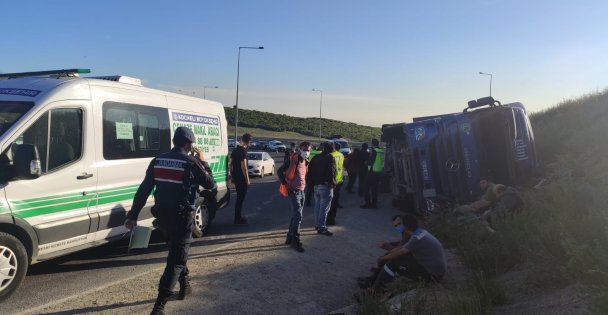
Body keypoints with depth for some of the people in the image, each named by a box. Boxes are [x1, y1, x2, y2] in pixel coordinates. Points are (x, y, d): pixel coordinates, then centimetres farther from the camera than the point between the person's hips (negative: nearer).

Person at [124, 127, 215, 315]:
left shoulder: (157, 161, 5)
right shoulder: (191, 162, -10)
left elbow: (143, 190, 4)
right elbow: (210, 184, 1)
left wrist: (133, 215, 7)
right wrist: (203, 163, 11)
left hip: (162, 215, 6)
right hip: (181, 216, -6)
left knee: (177, 251, 27)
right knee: (176, 259, -2)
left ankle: (184, 285, 41)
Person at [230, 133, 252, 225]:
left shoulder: (235, 150, 9)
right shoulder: (243, 151, -16)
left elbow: (231, 164, 13)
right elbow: (243, 166, -21)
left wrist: (232, 176, 20)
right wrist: (247, 179, -16)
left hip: (236, 177, 8)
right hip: (242, 178, -8)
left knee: (239, 197, 18)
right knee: (240, 198, -1)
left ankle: (238, 217, 26)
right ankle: (238, 219, 4)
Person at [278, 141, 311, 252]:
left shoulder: (305, 161, 10)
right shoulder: (293, 159, -13)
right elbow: (280, 171, -11)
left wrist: (303, 185, 13)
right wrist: (285, 184, -11)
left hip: (301, 191, 8)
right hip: (294, 191, -8)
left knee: (295, 215, 14)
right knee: (298, 216, -9)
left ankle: (290, 238, 25)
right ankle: (295, 241, 0)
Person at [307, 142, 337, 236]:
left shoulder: (316, 158, 11)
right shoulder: (330, 158, -11)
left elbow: (310, 171, 12)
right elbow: (331, 172, -20)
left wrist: (312, 182, 15)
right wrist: (332, 183, -8)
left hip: (316, 186, 8)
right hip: (326, 186, -8)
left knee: (318, 206, 18)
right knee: (324, 207, -4)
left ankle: (317, 224, 28)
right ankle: (321, 227, -4)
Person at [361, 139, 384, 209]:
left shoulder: (374, 151, -15)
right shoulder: (381, 151, 8)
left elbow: (370, 162, -14)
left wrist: (367, 162, 5)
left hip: (372, 172, -8)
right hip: (379, 172, 8)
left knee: (367, 187, 1)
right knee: (375, 188, 13)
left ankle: (368, 203, -1)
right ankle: (374, 203, 16)